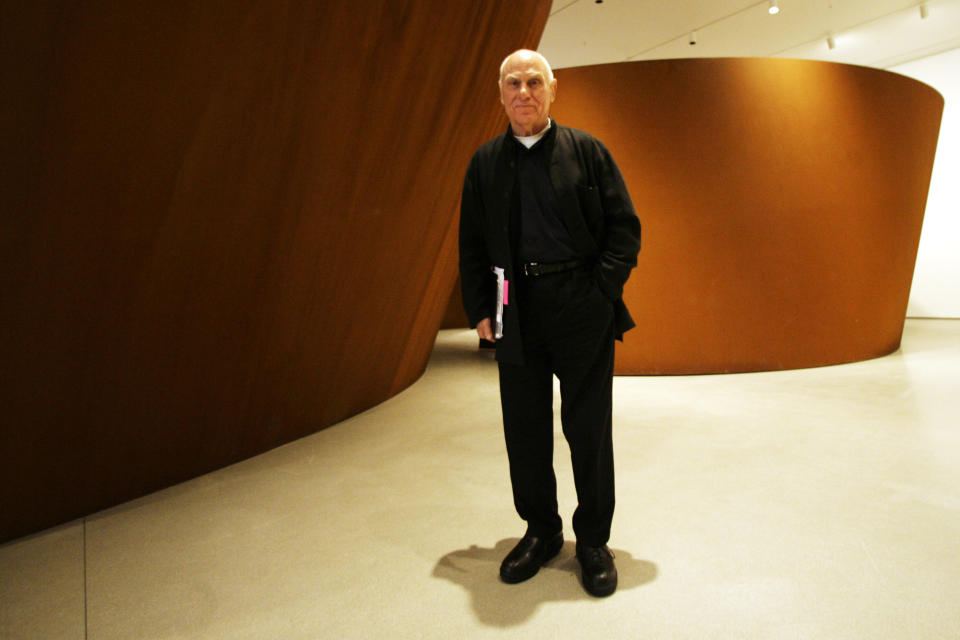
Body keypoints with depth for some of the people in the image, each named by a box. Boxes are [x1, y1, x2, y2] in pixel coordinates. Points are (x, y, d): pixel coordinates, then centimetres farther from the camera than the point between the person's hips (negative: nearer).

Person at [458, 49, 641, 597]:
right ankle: (541, 532, 29)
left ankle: (594, 541, 24)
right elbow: (472, 243, 10)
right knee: (525, 427, 9)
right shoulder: (485, 163, 11)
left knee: (589, 427, 5)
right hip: (516, 311, 2)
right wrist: (480, 310, 1)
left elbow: (624, 227, 1)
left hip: (583, 308, -2)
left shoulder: (588, 151, 4)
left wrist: (602, 292, -9)